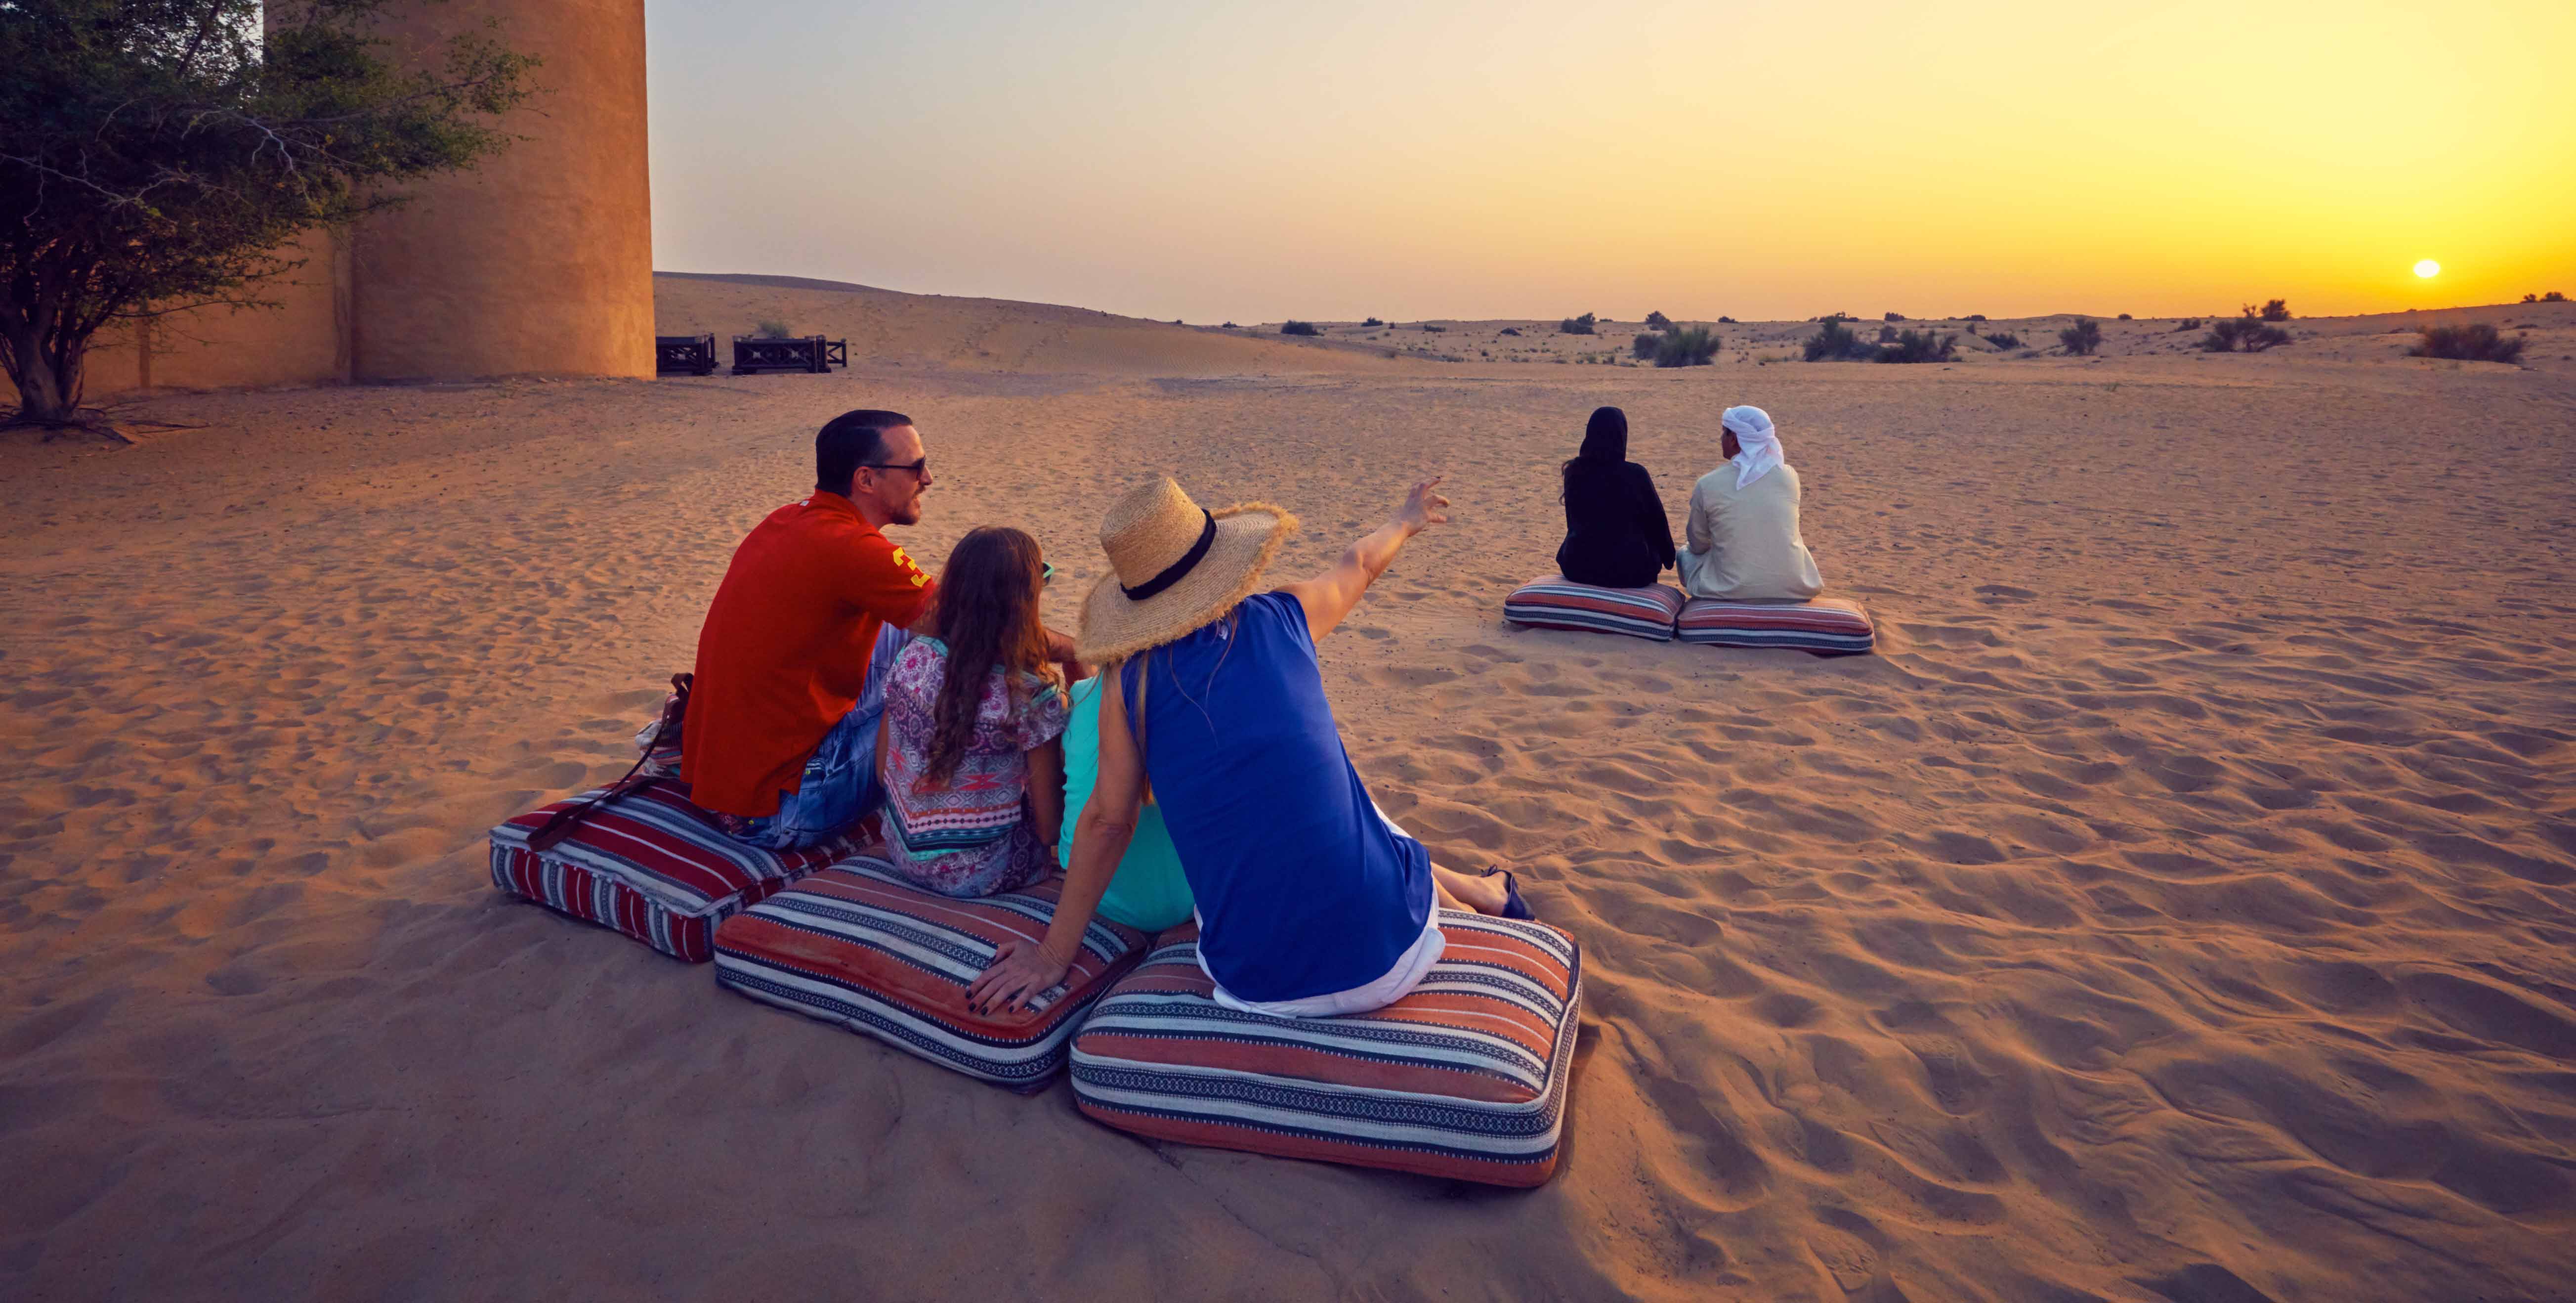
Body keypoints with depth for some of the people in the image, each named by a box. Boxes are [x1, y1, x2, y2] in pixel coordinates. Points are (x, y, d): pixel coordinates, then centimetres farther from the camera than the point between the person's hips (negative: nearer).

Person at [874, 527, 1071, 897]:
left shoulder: (911, 658, -11)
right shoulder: (1033, 696, -26)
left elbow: (882, 767, 1)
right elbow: (1048, 826, -17)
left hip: (902, 852, 5)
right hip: (979, 876, -5)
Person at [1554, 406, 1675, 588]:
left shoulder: (1574, 472, -4)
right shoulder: (1635, 474, -14)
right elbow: (1656, 521, 0)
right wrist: (1669, 558, 19)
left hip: (1578, 569, 3)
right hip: (1629, 573, -3)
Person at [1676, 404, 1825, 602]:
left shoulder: (1707, 486, -10)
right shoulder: (1789, 476, -1)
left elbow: (1698, 546, 5)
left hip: (1733, 592, -3)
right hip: (1794, 591, 3)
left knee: (1687, 555, 28)